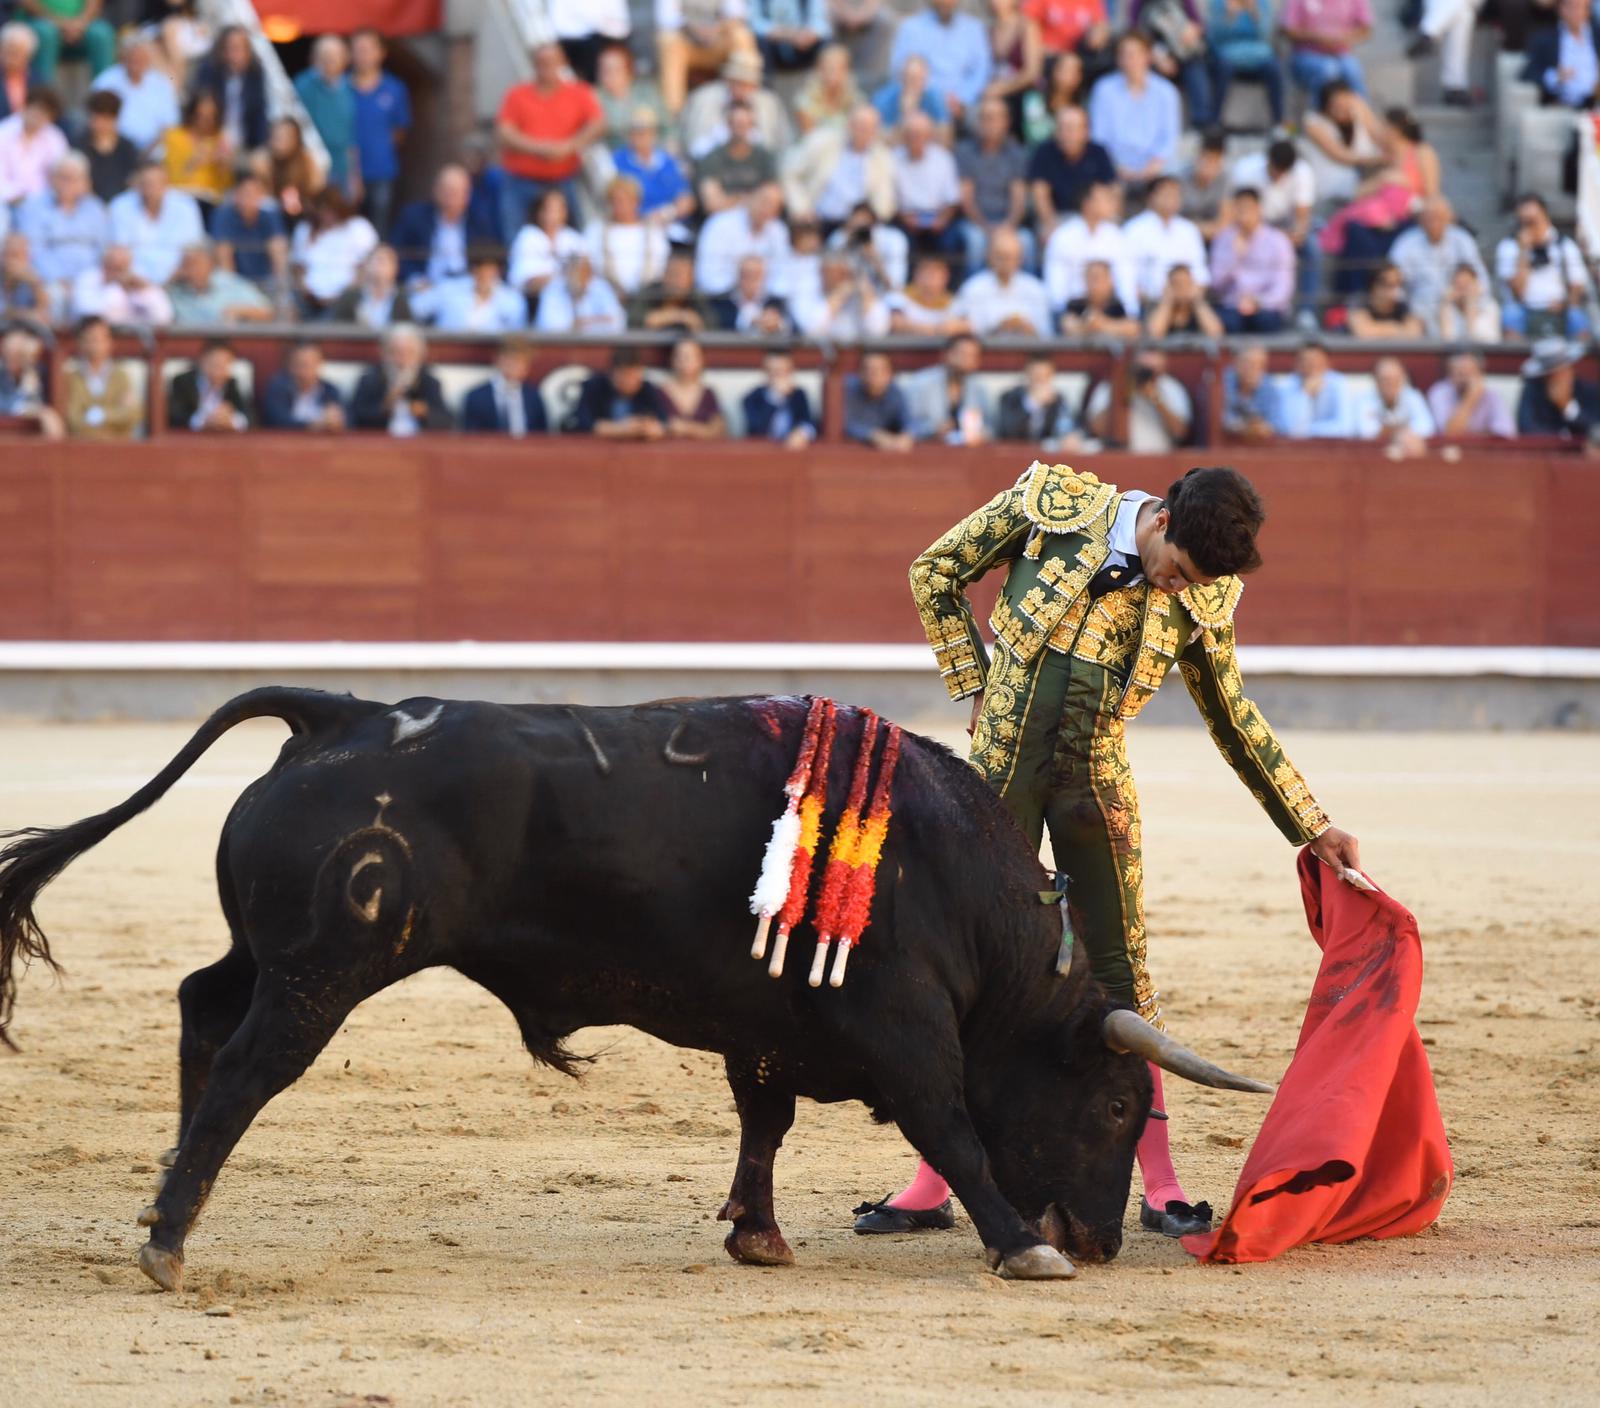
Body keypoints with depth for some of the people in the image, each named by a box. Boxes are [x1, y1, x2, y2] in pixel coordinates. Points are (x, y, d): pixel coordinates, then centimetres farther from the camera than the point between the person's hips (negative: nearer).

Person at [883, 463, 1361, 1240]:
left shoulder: (1201, 597, -2)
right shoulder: (1053, 503, -9)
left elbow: (1234, 717, 10)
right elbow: (936, 570, 3)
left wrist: (1313, 827, 10)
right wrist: (975, 687, -1)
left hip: (1096, 782, 1)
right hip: (1002, 767, -1)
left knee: (1119, 971, 2)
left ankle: (1160, 1186, 9)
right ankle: (933, 1183, 7)